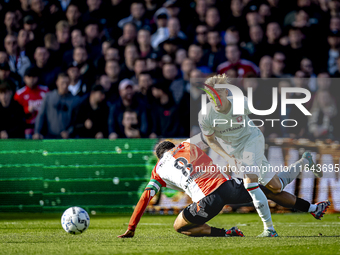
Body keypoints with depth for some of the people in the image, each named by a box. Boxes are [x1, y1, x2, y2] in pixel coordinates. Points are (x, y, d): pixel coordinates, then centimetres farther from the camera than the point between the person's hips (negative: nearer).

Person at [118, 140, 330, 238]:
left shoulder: (159, 169, 17)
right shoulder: (189, 144, 20)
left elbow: (145, 199, 15)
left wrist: (131, 229, 19)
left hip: (207, 200, -3)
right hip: (227, 185, 3)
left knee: (180, 227, 17)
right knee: (266, 190, 24)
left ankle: (223, 233, -3)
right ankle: (312, 208, 23)